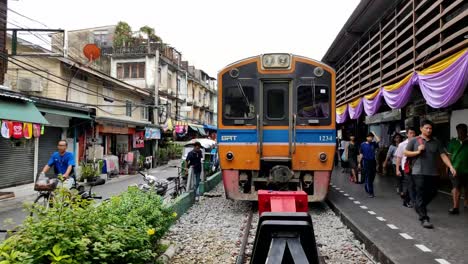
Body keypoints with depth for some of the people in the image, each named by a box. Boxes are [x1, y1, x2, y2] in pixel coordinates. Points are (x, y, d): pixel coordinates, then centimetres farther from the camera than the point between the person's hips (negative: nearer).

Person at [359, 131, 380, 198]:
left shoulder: (373, 144, 6)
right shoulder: (363, 144, 1)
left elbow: (378, 140, -15)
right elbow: (361, 154, 4)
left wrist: (374, 134, -4)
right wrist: (359, 163, 2)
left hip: (373, 161, 3)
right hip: (366, 161, -3)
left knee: (372, 177, 11)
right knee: (368, 177, -3)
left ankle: (366, 187, 35)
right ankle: (370, 192, -1)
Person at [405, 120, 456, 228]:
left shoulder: (436, 142, 10)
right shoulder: (414, 141, 2)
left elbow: (443, 155, 3)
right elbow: (406, 153, 4)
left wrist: (451, 167, -10)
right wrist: (417, 152, -12)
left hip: (433, 173, 4)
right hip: (418, 173, -4)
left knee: (432, 193, 12)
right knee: (421, 195, -6)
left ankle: (418, 206, 38)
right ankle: (424, 219, -3)